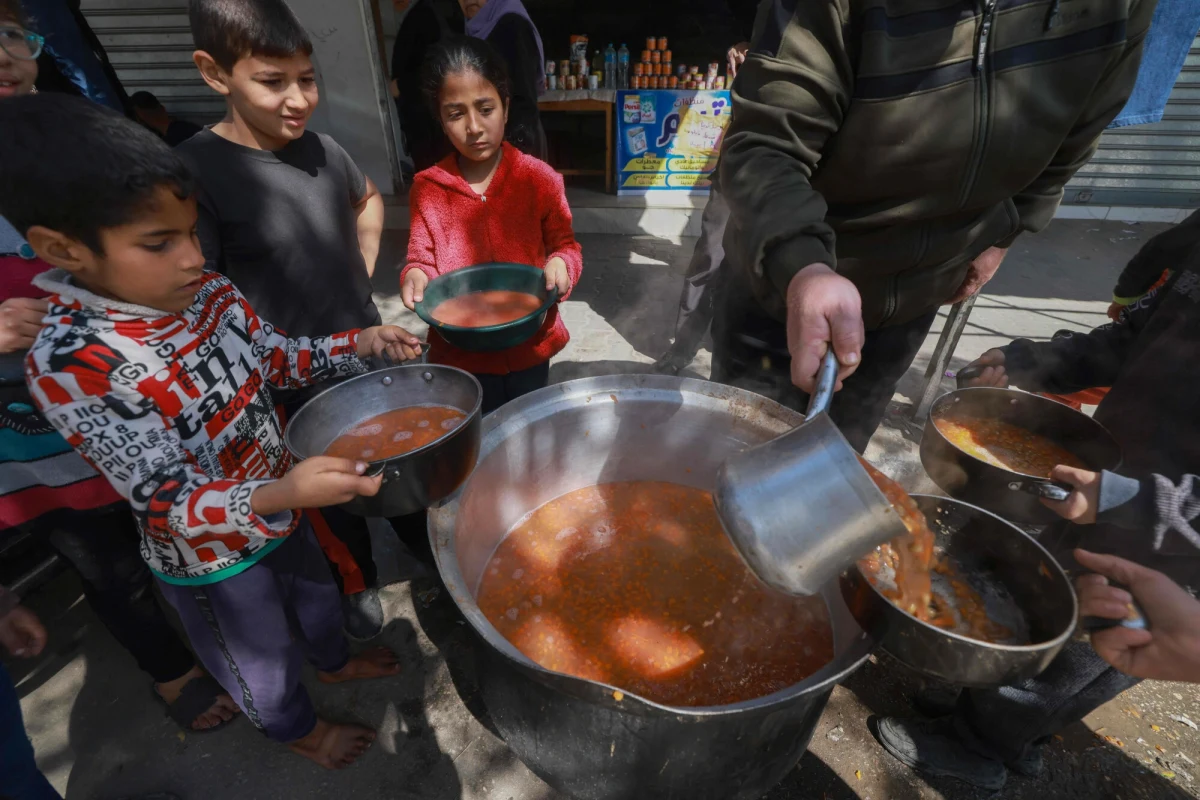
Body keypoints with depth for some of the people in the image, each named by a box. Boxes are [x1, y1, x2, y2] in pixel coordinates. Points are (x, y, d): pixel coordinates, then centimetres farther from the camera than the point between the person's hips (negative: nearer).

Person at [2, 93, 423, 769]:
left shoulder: (208, 291, -13)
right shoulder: (69, 362, -32)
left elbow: (282, 358, 2)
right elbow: (173, 503, -33)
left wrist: (358, 344, -15)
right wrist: (280, 496, -52)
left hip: (280, 504, 6)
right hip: (210, 557, -6)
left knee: (317, 591, 32)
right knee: (264, 661, 23)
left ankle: (336, 662, 63)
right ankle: (299, 729, 54)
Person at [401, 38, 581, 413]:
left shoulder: (539, 179, -8)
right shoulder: (428, 188, -5)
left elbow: (566, 245, 0)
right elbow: (422, 257, 3)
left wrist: (560, 265, -22)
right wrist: (414, 275, -19)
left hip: (528, 347, 0)